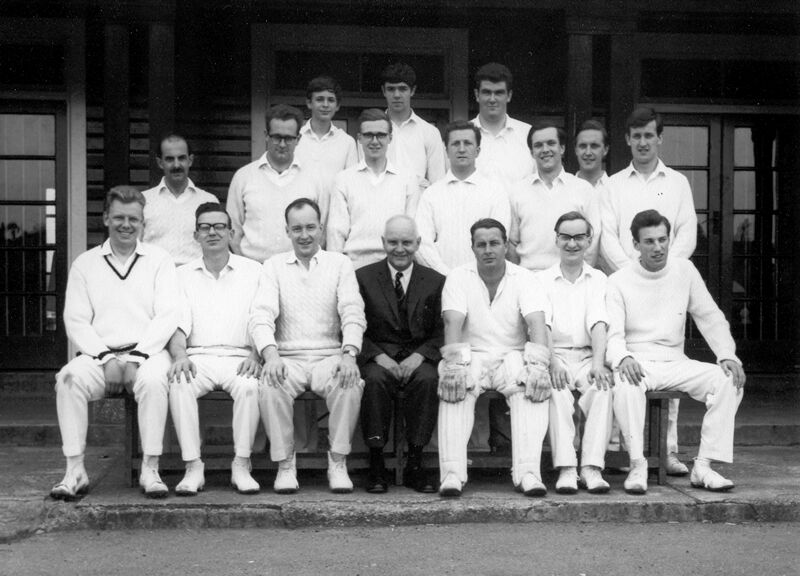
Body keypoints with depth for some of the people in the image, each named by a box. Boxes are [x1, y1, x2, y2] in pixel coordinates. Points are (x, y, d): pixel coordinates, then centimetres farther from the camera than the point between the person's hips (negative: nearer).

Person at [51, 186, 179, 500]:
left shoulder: (159, 260, 10)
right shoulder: (85, 264, 14)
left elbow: (167, 317, 0)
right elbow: (75, 320, 5)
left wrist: (137, 357, -13)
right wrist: (106, 358, -10)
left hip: (147, 354, -1)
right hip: (99, 355, 2)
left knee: (153, 379, -34)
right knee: (69, 378, -28)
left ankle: (150, 470, -25)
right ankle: (75, 470, -22)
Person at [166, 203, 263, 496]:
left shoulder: (253, 271, 12)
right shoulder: (183, 275, 16)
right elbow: (177, 323, 5)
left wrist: (255, 355, -15)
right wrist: (180, 354, -16)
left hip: (239, 357, -1)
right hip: (198, 357, 1)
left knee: (249, 386, -34)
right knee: (179, 384, -32)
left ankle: (241, 466, -23)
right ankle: (193, 466, -24)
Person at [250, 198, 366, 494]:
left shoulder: (339, 263, 11)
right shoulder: (274, 266, 12)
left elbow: (353, 313, 0)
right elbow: (261, 315, -2)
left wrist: (350, 354, -19)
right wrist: (271, 354, -22)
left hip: (329, 355, 0)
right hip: (287, 356, 0)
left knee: (350, 383, -32)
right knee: (270, 386, -32)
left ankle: (338, 463, -17)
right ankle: (285, 464, -16)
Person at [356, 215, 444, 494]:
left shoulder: (435, 281, 10)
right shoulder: (363, 277, 7)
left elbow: (441, 333, 6)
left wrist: (419, 356, -12)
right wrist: (379, 356, -13)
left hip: (418, 358, 1)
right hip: (377, 357, 0)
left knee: (428, 379, -32)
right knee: (374, 379, -33)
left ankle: (415, 465, -21)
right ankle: (376, 465, -23)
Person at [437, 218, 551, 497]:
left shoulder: (523, 278, 3)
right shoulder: (458, 278, 4)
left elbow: (537, 323, -11)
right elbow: (453, 323, -11)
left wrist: (538, 365, -29)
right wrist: (455, 364, -29)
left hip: (512, 356, 1)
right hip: (472, 356, 0)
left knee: (534, 385, -31)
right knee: (453, 384, -32)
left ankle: (528, 473, -35)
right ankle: (452, 473, -35)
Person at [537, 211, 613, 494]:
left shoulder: (598, 279, 15)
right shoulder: (542, 280, 11)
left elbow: (598, 323, -1)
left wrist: (598, 363, -18)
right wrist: (552, 362, -21)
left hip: (587, 356, 1)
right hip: (554, 354, -1)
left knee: (602, 386, -30)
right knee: (555, 389, -32)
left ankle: (591, 467, -31)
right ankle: (566, 468, -32)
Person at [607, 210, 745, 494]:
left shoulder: (684, 270, 8)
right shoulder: (619, 281, -1)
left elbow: (710, 318, 11)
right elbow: (613, 334, -9)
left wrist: (727, 355, -4)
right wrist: (623, 358, -32)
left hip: (675, 362, 4)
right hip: (637, 363, -3)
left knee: (730, 380, -20)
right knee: (626, 383, -38)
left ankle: (704, 465, -18)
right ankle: (637, 464, -27)